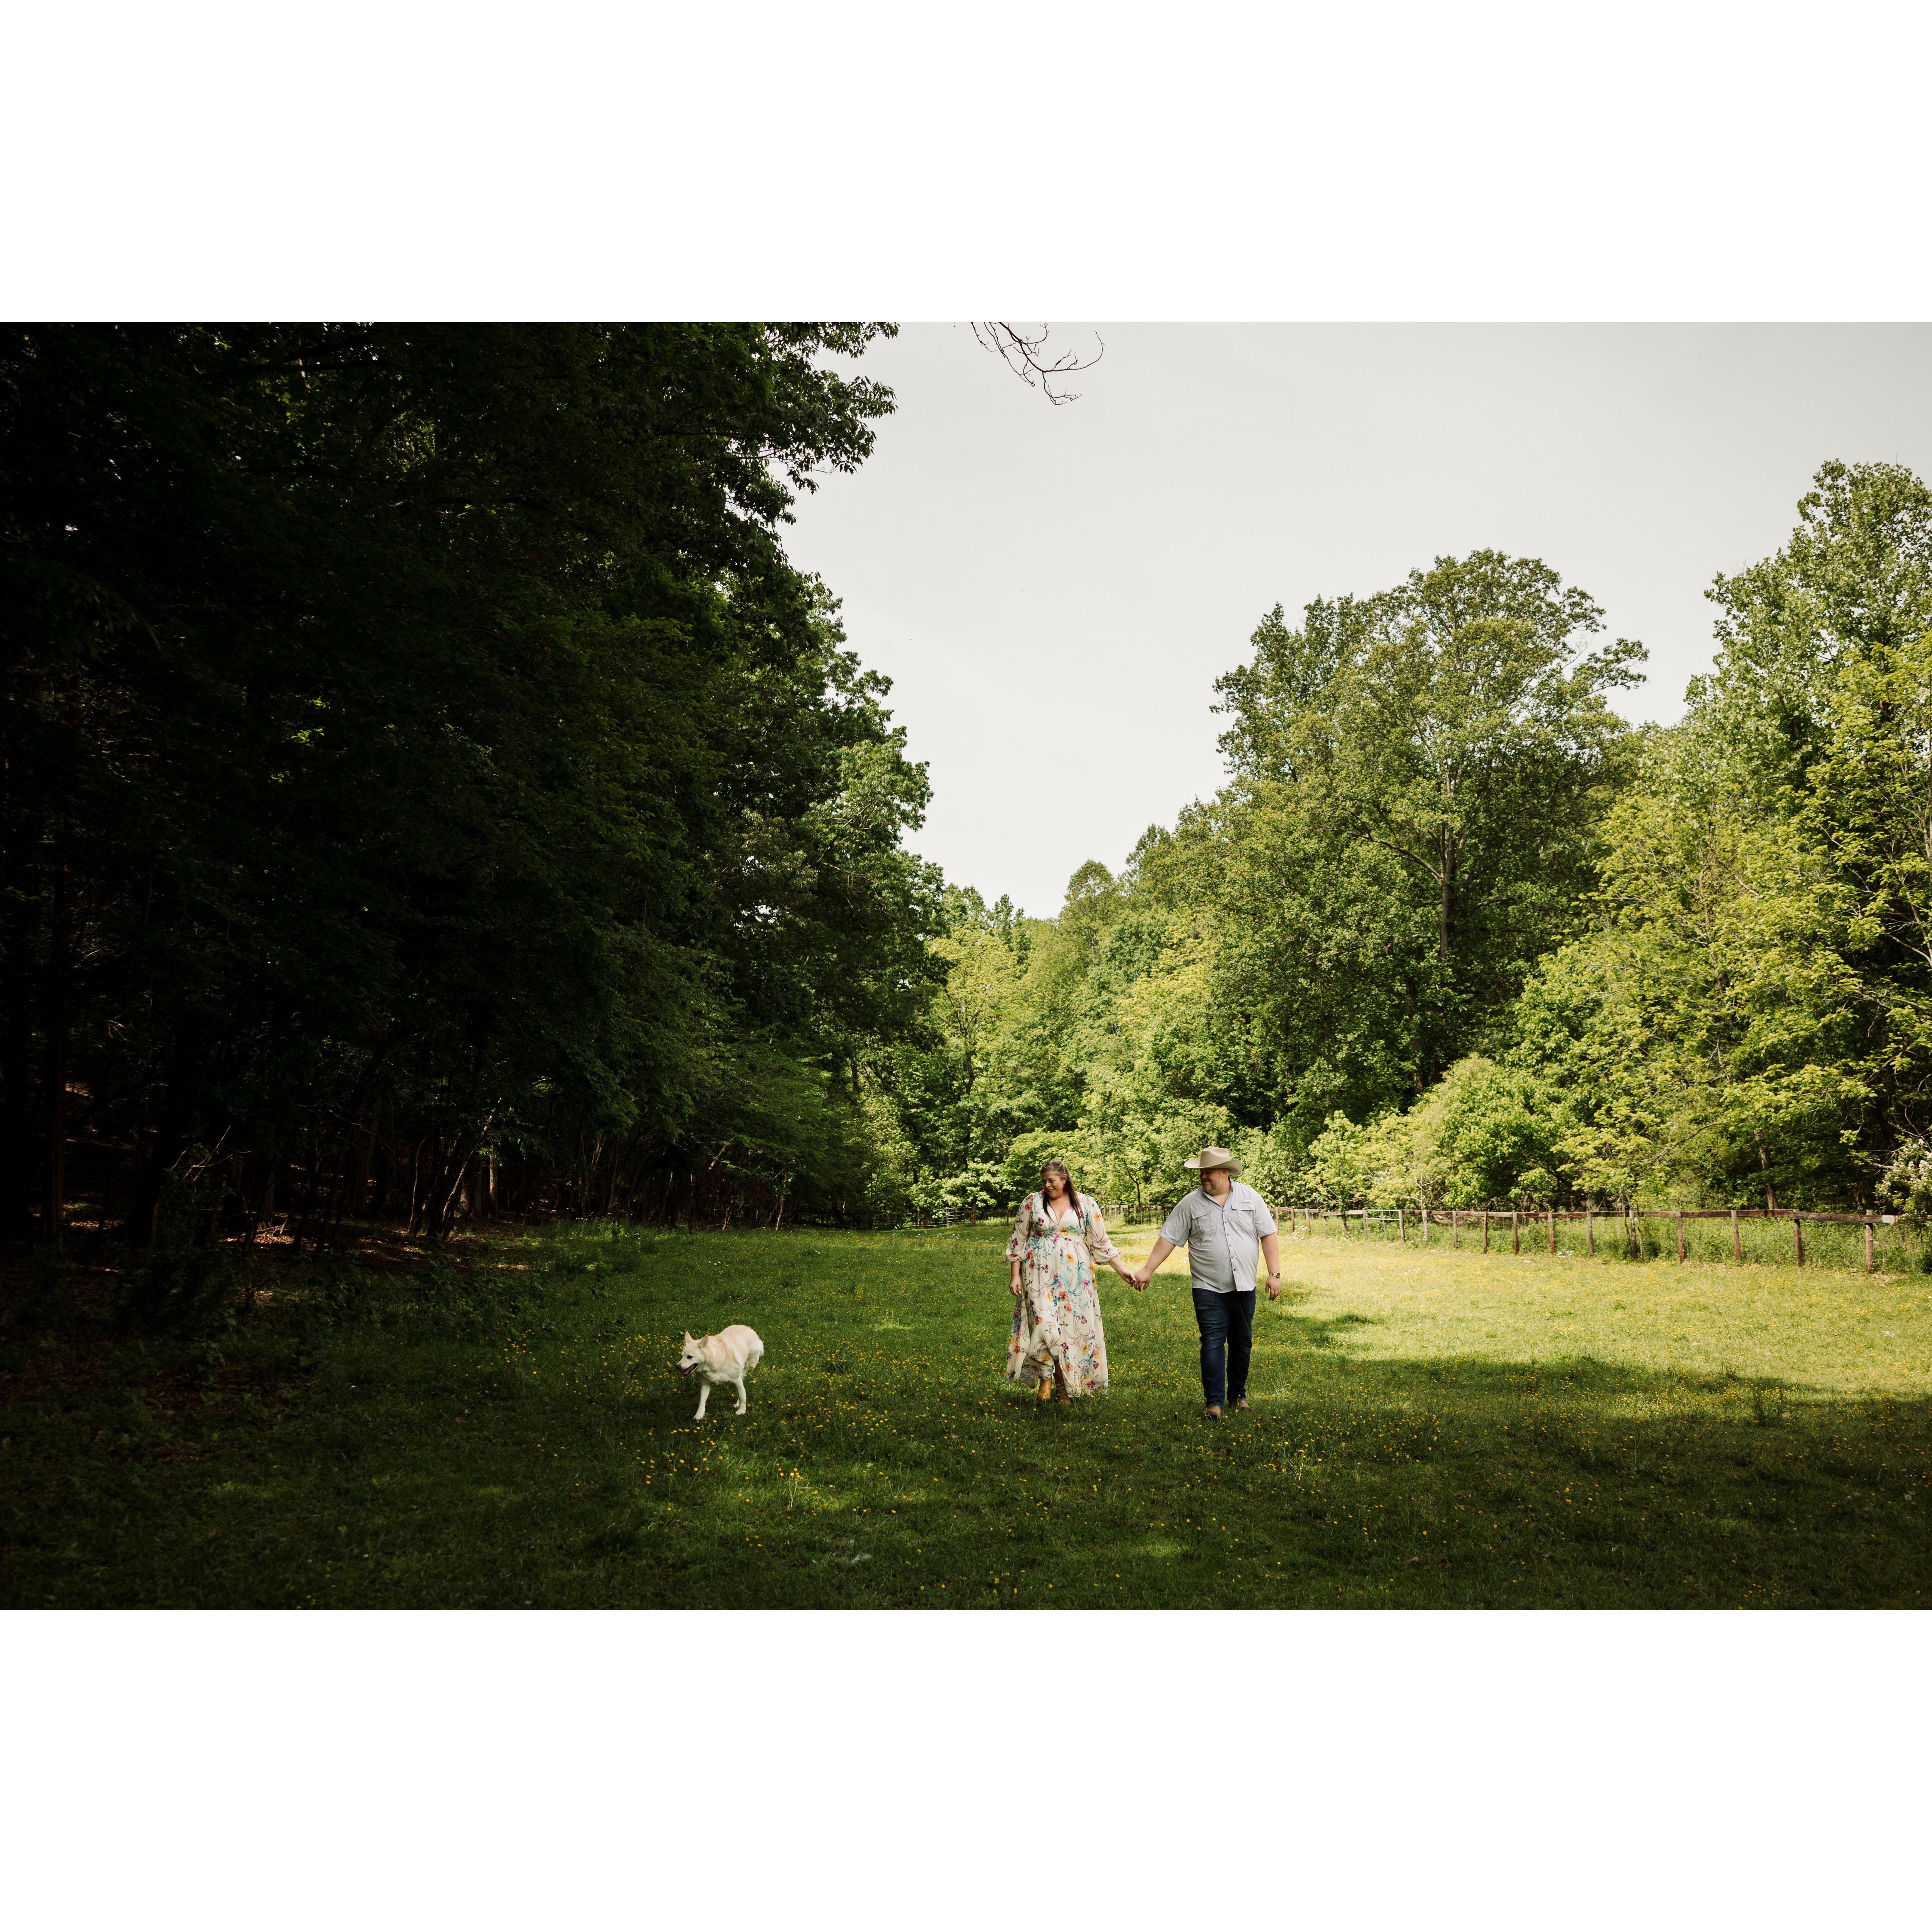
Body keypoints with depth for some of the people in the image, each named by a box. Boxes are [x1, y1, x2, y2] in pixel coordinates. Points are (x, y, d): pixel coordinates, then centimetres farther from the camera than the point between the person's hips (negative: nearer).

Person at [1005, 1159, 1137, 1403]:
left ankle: (1066, 1389, 11)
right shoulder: (1032, 1202, 3)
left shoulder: (1086, 1204, 4)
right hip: (1041, 1274, -1)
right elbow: (1018, 1241, 7)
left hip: (1074, 1277, 1)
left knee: (1073, 1327, -1)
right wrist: (1016, 1276, 2)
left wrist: (1122, 1269, 2)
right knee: (1044, 1324, -16)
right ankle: (1047, 1377, 2)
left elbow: (1101, 1242, 9)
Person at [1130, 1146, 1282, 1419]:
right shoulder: (1191, 1204, -1)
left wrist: (1274, 1274, -3)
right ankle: (1214, 1402, -4)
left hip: (1244, 1287, 2)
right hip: (1209, 1289, -2)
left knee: (1242, 1343, 11)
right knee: (1213, 1343, -7)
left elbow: (1268, 1235, 4)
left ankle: (1238, 1394, 26)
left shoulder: (1250, 1197, 2)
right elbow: (1168, 1238, 1)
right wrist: (1147, 1270, -4)